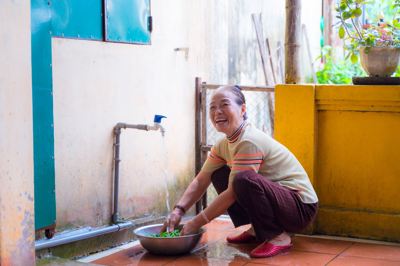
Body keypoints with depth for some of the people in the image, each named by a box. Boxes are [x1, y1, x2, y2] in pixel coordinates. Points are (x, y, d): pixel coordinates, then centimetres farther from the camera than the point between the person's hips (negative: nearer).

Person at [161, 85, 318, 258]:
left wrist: (196, 222, -19)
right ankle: (255, 230, 11)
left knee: (244, 180, -33)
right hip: (275, 198, 9)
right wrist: (178, 211, -11)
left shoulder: (250, 142, -24)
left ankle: (278, 237, -14)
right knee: (219, 175, 6)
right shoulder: (224, 145, 4)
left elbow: (233, 192, -24)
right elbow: (200, 181, 5)